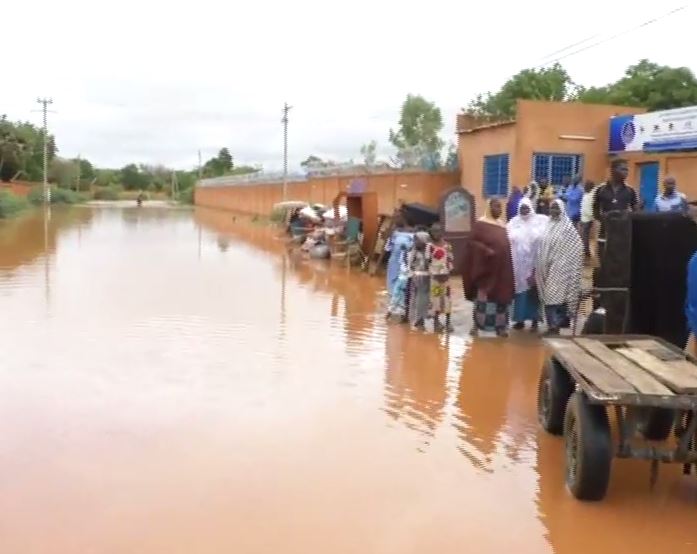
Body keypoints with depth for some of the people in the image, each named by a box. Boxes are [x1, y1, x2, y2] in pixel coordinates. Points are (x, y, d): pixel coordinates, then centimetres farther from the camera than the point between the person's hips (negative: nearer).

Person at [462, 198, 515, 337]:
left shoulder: (502, 225, 15)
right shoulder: (480, 224, -5)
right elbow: (473, 242, -11)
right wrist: (486, 251, -25)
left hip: (502, 268, 6)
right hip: (486, 267, -6)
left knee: (501, 297, 6)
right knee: (483, 296, -3)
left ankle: (500, 326, 11)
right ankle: (477, 325, 3)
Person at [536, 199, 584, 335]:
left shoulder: (567, 227, -6)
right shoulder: (548, 226, 11)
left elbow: (574, 249, -7)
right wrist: (538, 267, 12)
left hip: (560, 267, -6)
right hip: (547, 268, 6)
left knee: (557, 295, -9)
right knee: (548, 296, 6)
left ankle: (555, 326, -7)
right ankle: (553, 325, 13)